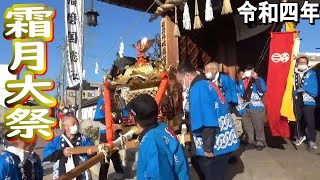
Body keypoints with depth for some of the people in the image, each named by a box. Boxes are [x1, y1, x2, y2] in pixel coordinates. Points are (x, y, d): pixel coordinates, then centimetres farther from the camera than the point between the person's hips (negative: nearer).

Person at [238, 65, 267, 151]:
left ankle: (260, 143, 19)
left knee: (258, 126, 2)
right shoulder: (242, 82, 9)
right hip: (245, 108, 5)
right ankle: (251, 142, 27)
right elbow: (239, 94, 13)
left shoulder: (259, 80, -3)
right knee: (247, 127, 13)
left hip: (257, 108, -5)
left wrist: (256, 78, -20)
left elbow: (262, 90, -21)